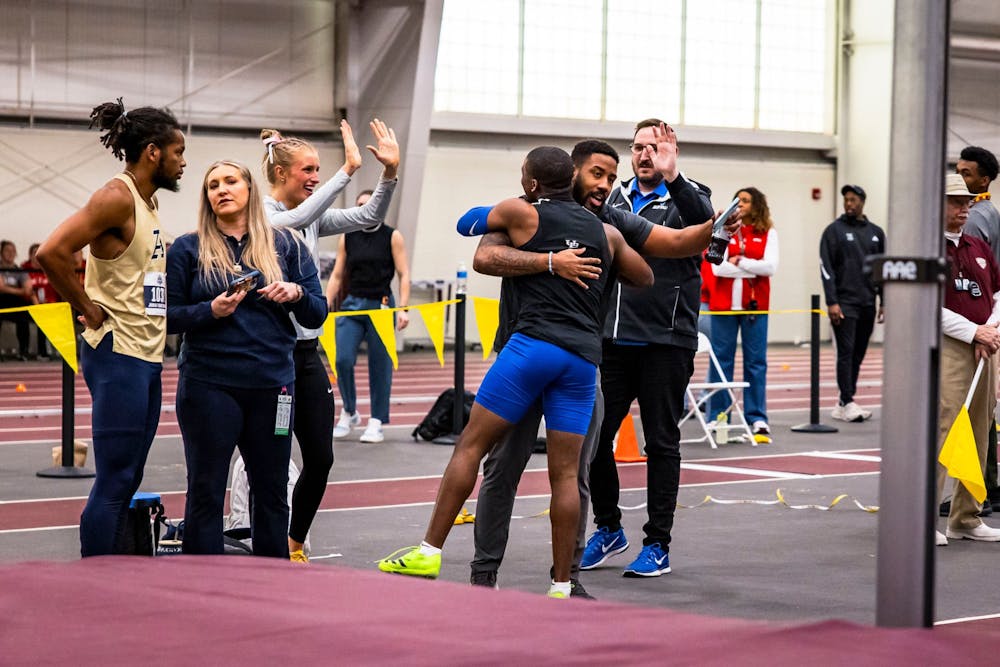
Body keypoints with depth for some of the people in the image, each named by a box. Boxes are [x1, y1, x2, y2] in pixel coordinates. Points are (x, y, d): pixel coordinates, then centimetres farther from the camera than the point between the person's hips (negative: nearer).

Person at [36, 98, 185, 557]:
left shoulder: (146, 202, 15)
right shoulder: (117, 197, -14)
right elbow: (53, 252, -25)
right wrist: (89, 310, -16)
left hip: (146, 358, 10)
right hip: (118, 356, -10)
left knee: (125, 482, 11)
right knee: (113, 482, -9)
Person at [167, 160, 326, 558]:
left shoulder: (285, 245, 8)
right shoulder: (188, 249, 3)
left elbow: (317, 316, 8)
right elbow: (167, 315, 0)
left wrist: (296, 294, -12)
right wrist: (211, 311, -17)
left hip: (272, 386, 2)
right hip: (208, 386, -2)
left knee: (271, 489, 10)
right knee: (205, 491, 1)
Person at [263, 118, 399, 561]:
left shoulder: (312, 218, 11)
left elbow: (369, 217, 7)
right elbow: (295, 219, -31)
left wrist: (390, 172, -9)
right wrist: (348, 170, -35)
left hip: (307, 351, 7)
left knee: (320, 459, 8)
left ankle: (293, 546, 23)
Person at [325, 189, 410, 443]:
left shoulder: (392, 237, 2)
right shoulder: (347, 238, 9)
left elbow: (403, 275, -1)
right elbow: (337, 276, 11)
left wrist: (403, 308, -11)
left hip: (381, 306, -2)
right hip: (352, 305, 2)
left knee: (380, 366, 1)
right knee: (343, 360, -10)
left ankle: (376, 423, 10)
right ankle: (349, 412, 10)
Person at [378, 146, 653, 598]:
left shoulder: (522, 213, 6)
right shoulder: (606, 232, 18)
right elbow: (645, 278, 31)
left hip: (533, 344, -4)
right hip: (584, 356, 4)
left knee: (470, 446, 1)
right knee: (565, 473, 3)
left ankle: (429, 552, -1)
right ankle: (561, 586, 2)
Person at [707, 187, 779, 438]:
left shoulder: (767, 233, 6)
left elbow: (770, 267, -6)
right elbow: (718, 267, -7)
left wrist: (738, 261, -9)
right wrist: (753, 269, -9)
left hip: (755, 304, 0)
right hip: (725, 302, 0)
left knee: (756, 361, 2)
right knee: (721, 360, 2)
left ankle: (758, 419, 5)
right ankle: (718, 418, 7)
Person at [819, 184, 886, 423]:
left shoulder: (876, 233, 13)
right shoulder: (834, 230, -1)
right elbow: (826, 268, -6)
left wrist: (884, 302, 10)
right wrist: (832, 302, -14)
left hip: (867, 304, 5)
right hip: (844, 303, -5)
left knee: (858, 355, 6)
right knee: (846, 353, -9)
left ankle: (845, 403, 11)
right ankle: (846, 403, -11)